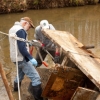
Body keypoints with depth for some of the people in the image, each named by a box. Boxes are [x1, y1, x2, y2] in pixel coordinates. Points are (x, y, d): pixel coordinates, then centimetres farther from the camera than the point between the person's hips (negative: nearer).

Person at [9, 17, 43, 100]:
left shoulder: (13, 28, 13)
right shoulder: (20, 30, -19)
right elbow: (22, 48, -26)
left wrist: (27, 43, 15)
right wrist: (31, 58, -23)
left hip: (16, 57, 11)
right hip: (21, 58, -11)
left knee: (21, 72, 35)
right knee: (36, 78, -11)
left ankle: (16, 87, 54)